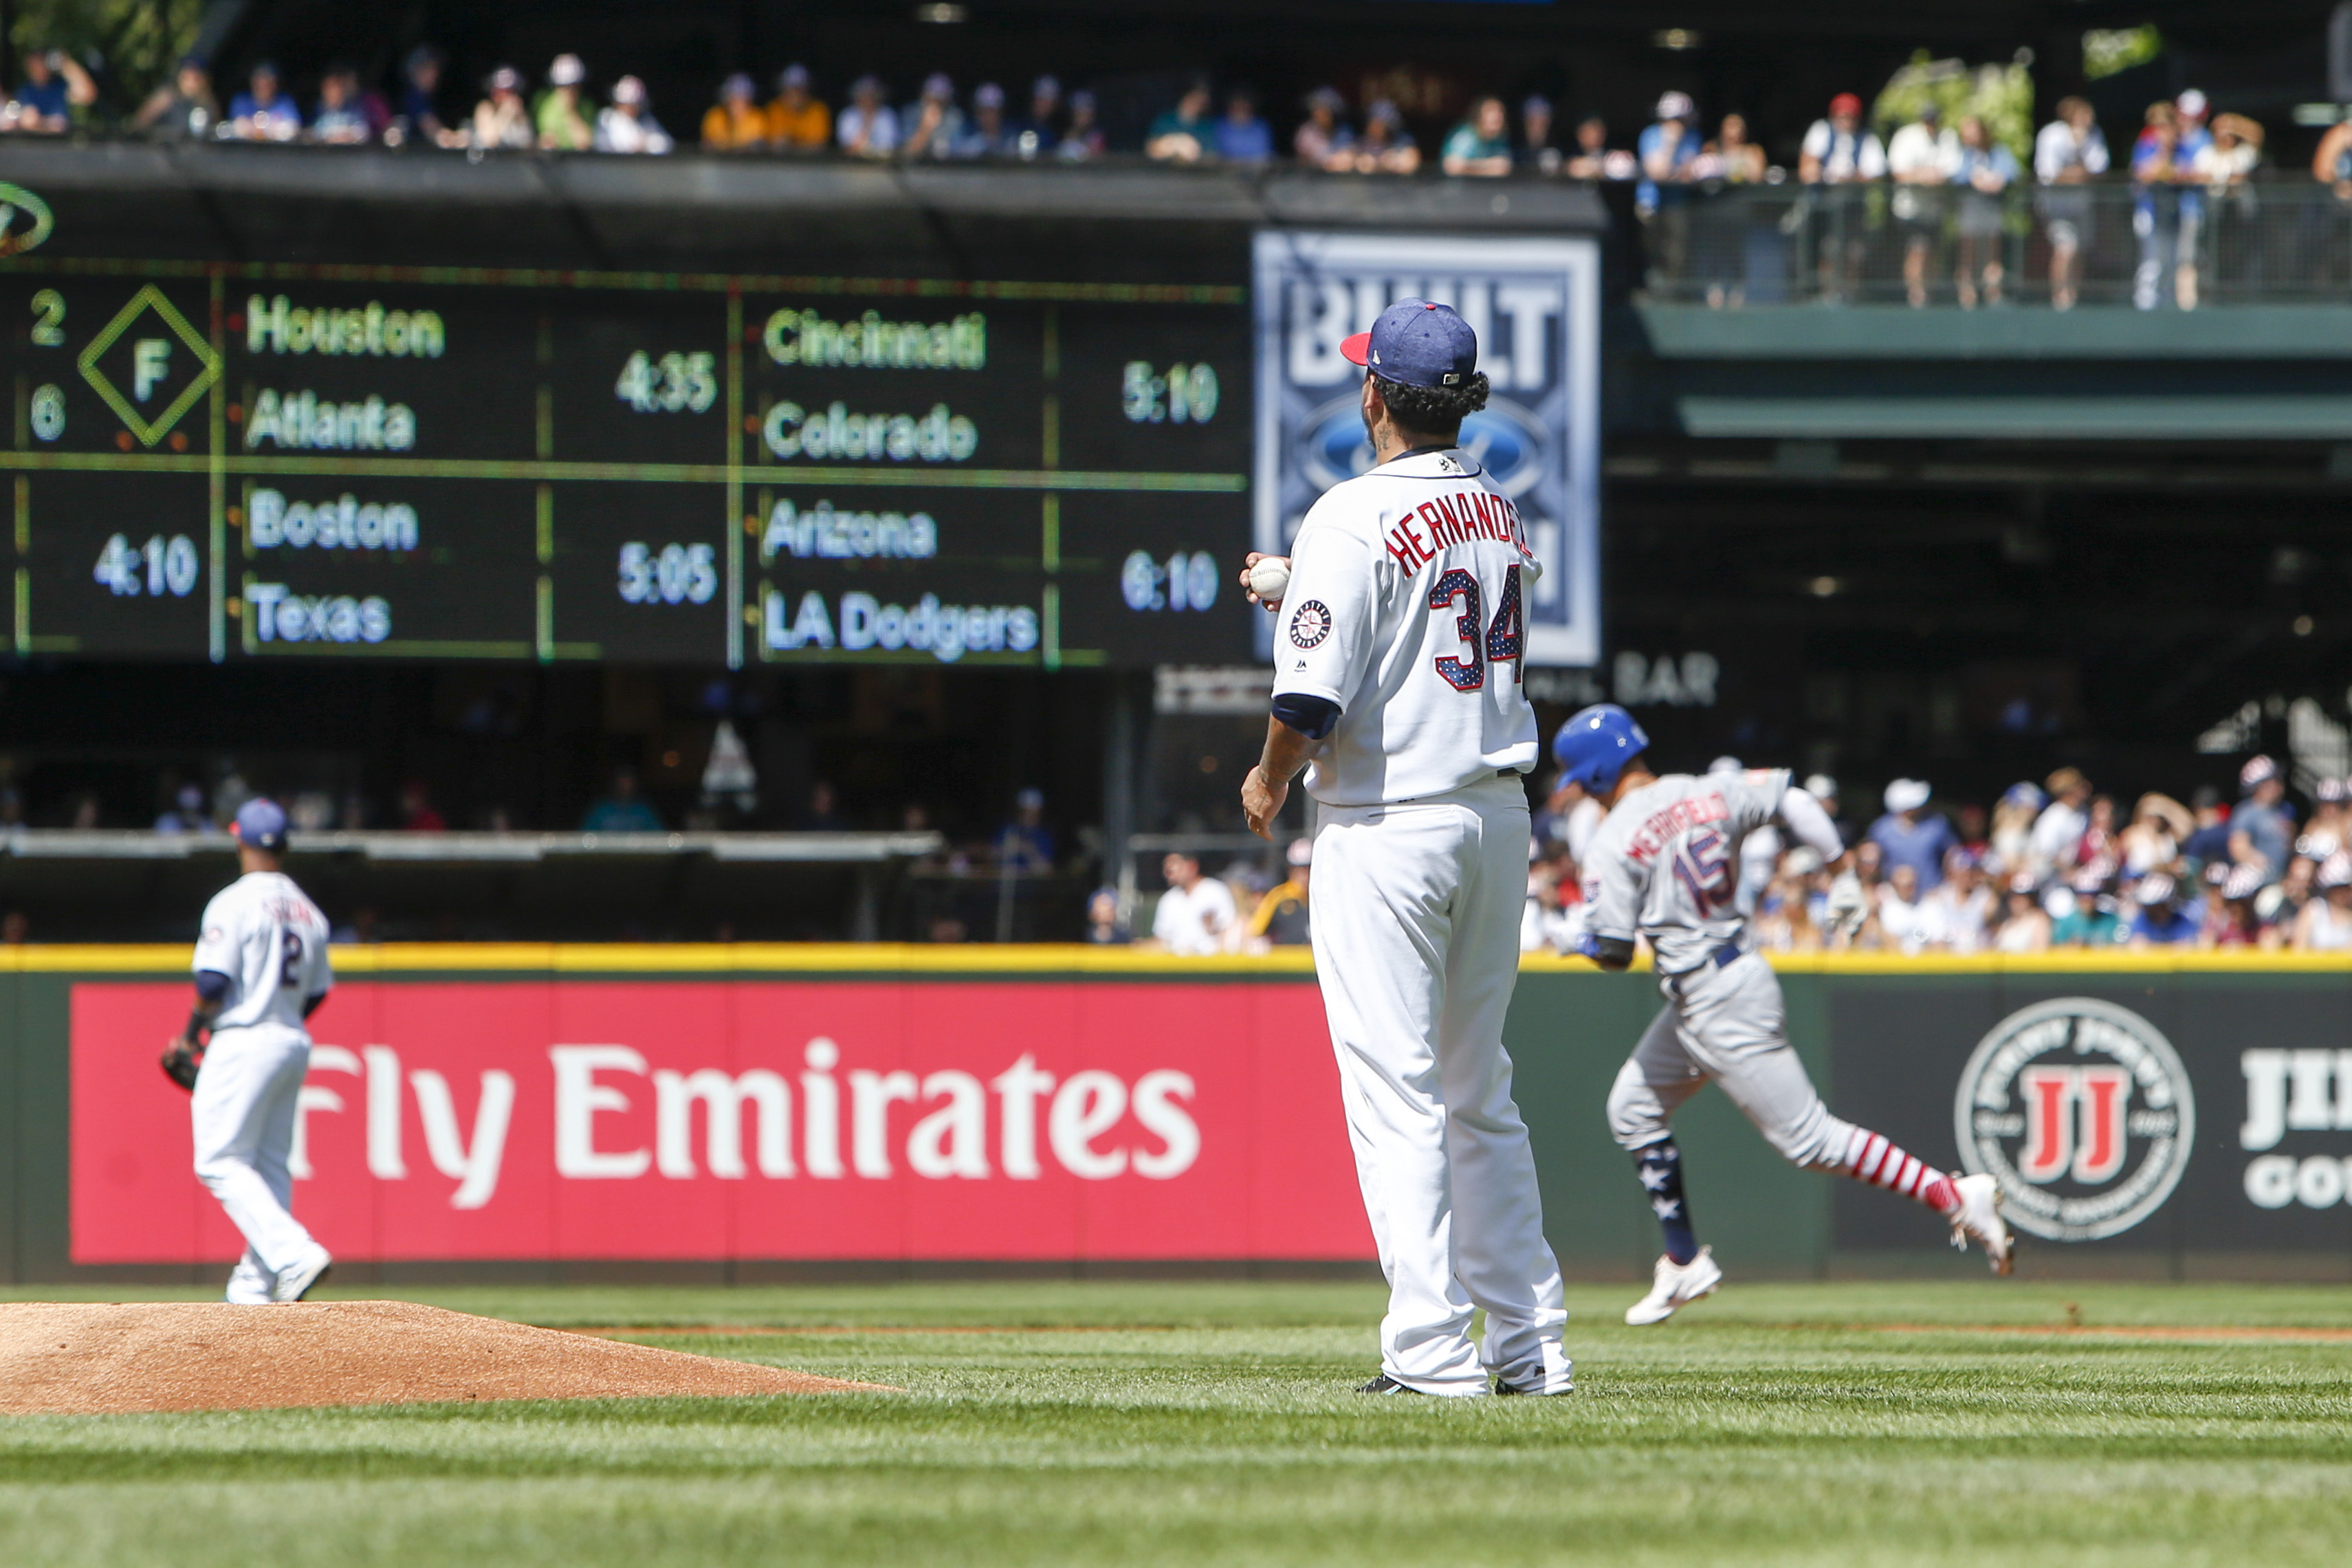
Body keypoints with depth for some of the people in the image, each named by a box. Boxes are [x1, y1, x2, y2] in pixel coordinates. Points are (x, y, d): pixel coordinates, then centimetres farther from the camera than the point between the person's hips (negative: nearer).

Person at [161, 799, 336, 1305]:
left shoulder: (234, 903, -10)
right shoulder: (308, 912, 11)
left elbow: (214, 982, -16)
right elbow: (315, 994, 14)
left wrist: (189, 1038, -3)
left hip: (243, 1043, -7)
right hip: (293, 1045, 7)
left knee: (222, 1162, -5)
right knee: (271, 1166, 11)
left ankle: (295, 1255, -20)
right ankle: (254, 1287, 10)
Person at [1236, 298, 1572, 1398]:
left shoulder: (1357, 517, -14)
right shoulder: (1500, 513, 10)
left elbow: (1315, 697, -19)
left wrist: (1269, 782, 0)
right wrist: (1293, 598, 27)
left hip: (1389, 826, -7)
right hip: (1499, 811, 7)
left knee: (1397, 1091, -5)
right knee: (1479, 1091, 15)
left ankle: (1433, 1348, -10)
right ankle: (1528, 1340, 14)